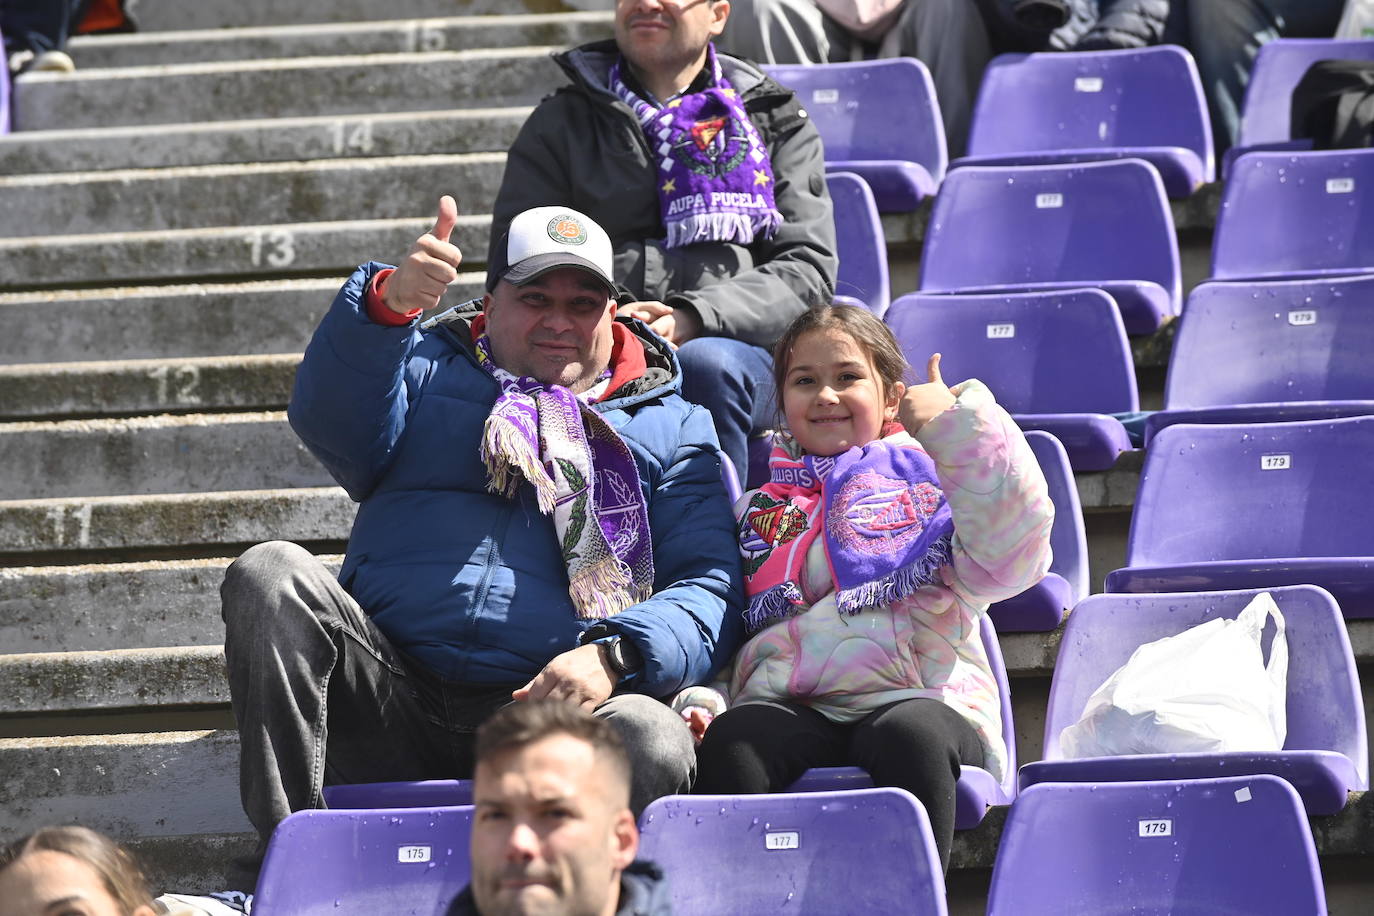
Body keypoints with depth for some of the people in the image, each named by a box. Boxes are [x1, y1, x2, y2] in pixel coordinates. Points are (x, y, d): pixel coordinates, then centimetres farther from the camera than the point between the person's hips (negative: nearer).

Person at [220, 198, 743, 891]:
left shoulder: (671, 425, 20)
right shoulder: (426, 371, 21)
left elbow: (710, 586, 8)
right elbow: (331, 423, -2)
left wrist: (612, 655, -13)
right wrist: (389, 305, -22)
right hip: (388, 698, 1)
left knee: (654, 742, -33)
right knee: (270, 574, -24)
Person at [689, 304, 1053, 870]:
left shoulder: (933, 481, 18)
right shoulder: (759, 509, 29)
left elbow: (1010, 557, -4)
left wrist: (958, 420, -3)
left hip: (922, 699, -2)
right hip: (789, 710, 2)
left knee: (909, 733, -39)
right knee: (732, 739, -33)